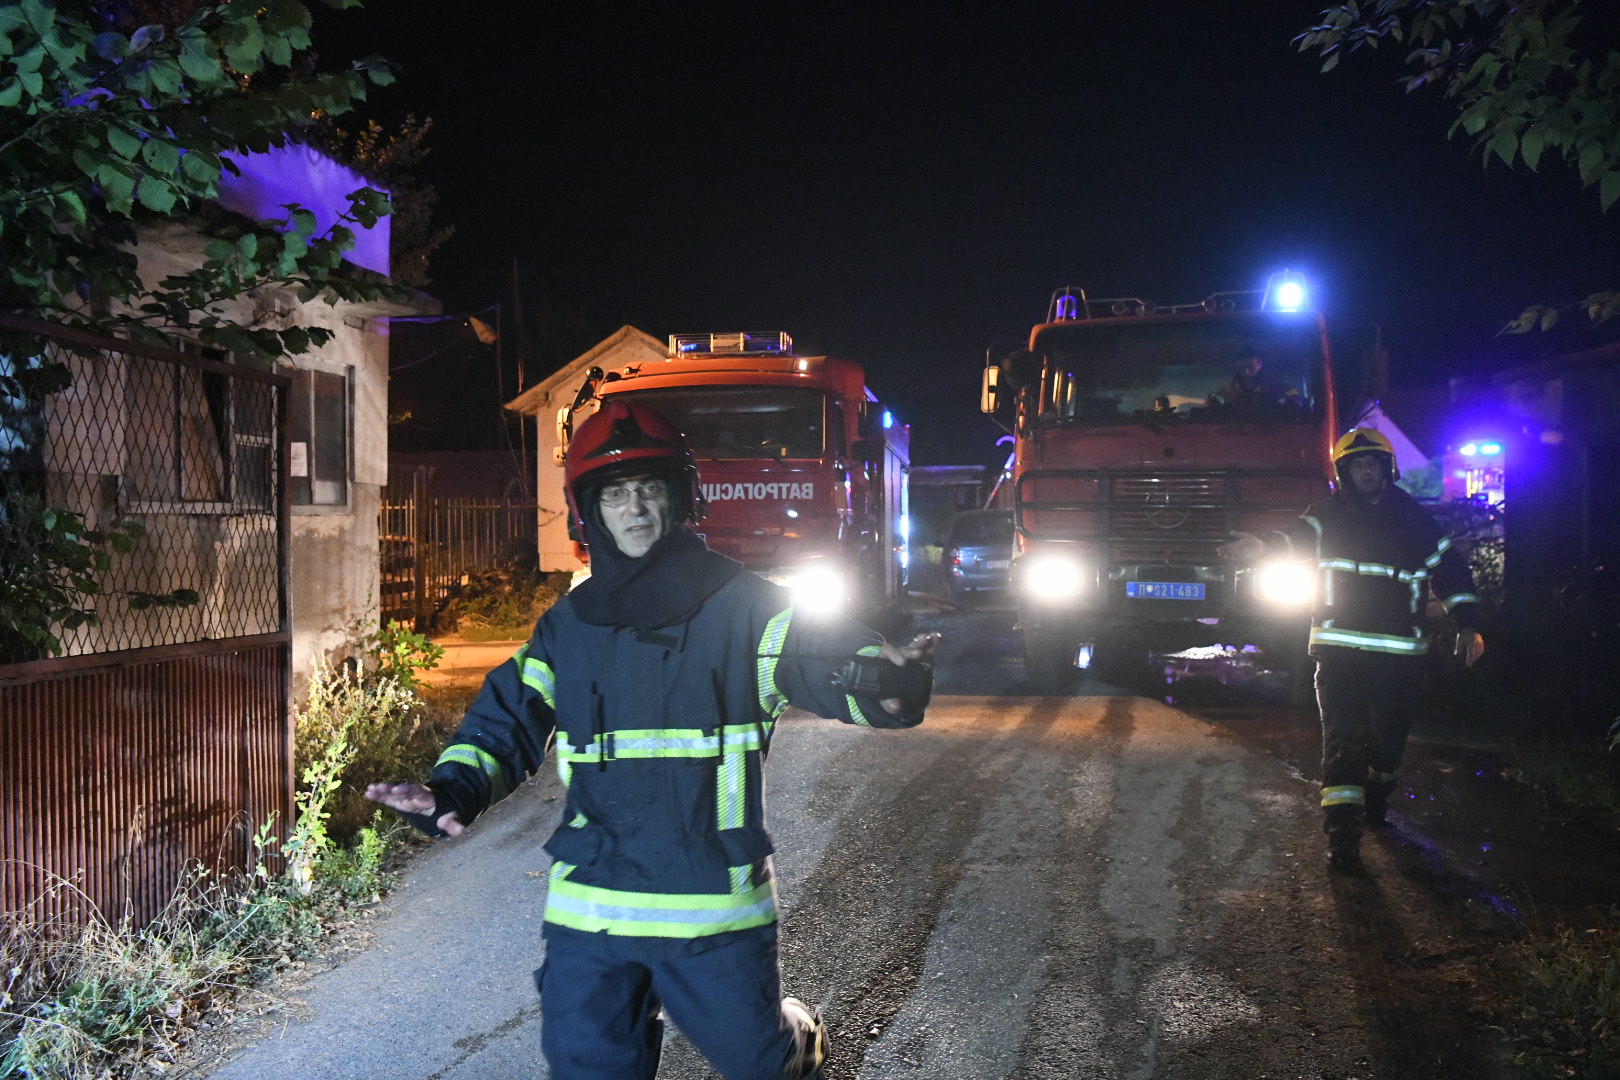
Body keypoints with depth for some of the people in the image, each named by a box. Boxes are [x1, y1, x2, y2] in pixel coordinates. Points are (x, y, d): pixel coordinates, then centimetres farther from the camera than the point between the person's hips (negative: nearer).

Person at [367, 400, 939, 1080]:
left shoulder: (742, 607, -3)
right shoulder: (567, 626, 7)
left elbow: (825, 660, -16)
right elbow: (508, 719, 10)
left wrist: (880, 679, -40)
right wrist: (453, 789, -9)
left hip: (715, 903, -2)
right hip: (587, 909, 3)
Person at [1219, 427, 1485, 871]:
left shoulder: (1413, 519, 9)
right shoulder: (1329, 514, 6)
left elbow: (1449, 569, 12)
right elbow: (1296, 537, -10)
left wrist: (1467, 625, 4)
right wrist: (1263, 546, -32)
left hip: (1399, 651, 2)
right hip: (1339, 647, -2)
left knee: (1389, 734, 9)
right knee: (1342, 736, -10)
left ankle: (1376, 797, 39)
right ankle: (1342, 830, -12)